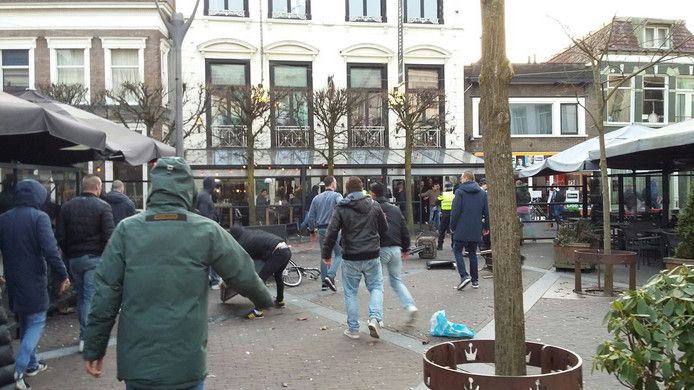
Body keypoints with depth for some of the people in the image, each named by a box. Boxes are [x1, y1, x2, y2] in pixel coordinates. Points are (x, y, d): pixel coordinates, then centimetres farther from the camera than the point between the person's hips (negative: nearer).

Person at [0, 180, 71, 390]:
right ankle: (20, 369, -10)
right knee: (36, 323, 3)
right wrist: (62, 275, -14)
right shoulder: (39, 217, -14)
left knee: (25, 323, 20)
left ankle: (32, 364, 30)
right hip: (34, 281, -6)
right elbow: (50, 250, -21)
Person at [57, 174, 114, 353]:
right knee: (91, 297, -2)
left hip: (74, 258, 5)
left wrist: (68, 255, 16)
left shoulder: (67, 206, 7)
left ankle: (85, 333, 26)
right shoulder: (102, 206, -9)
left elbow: (61, 236, 7)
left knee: (81, 296, 16)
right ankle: (86, 336, -3)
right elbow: (110, 236, -16)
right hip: (94, 258, -5)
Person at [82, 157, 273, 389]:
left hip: (136, 364, 2)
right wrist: (264, 300, 21)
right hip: (186, 364, -1)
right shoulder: (206, 230, -8)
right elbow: (243, 274, 0)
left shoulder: (126, 229, -5)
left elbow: (106, 294, -5)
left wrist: (94, 348, 6)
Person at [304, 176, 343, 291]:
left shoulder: (317, 198, 11)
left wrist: (312, 230, 22)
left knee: (325, 256, 15)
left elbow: (310, 217, 12)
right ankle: (330, 276, -15)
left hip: (321, 230, 5)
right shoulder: (336, 196, -4)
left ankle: (324, 282, 17)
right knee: (339, 254, 3)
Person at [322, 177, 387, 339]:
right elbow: (384, 229, 9)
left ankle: (353, 329, 13)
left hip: (351, 258, -1)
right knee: (376, 287, 15)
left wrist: (326, 254, 0)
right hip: (372, 256, 1)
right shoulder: (374, 206, 2)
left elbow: (331, 233, -9)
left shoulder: (341, 209, -4)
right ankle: (375, 318, -6)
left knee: (350, 293, 11)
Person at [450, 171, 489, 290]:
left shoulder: (460, 192, -8)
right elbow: (487, 212, 10)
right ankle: (475, 280, 15)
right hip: (476, 230, 5)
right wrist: (486, 226, 19)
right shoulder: (482, 193, 8)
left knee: (457, 250, 5)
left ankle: (464, 276, -12)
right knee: (472, 253, 14)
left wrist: (452, 226, -1)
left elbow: (455, 211, -11)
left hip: (461, 229, -5)